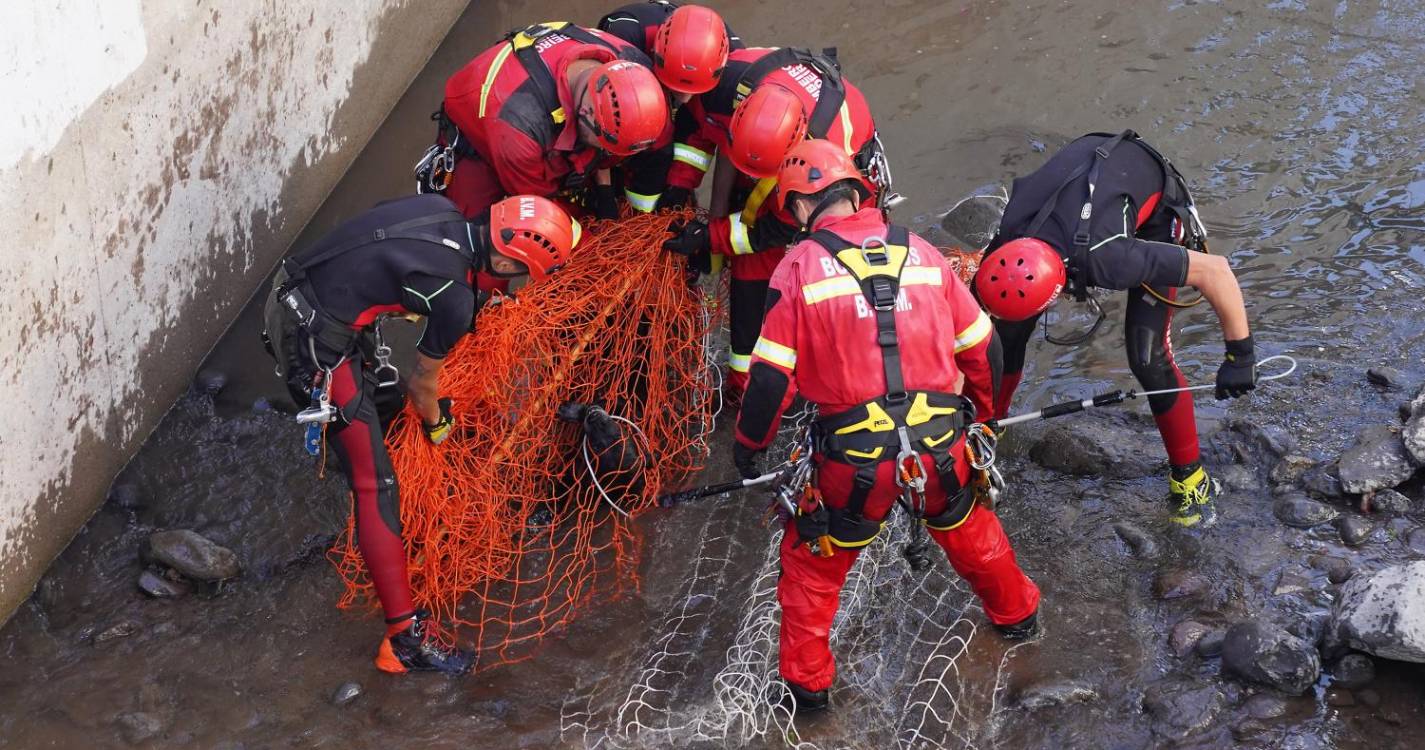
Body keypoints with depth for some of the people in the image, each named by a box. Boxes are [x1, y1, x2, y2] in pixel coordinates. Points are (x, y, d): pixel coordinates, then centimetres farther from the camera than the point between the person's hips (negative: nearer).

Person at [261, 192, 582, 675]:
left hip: (290, 291, 9)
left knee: (379, 390, 34)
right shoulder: (454, 295, -21)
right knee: (376, 485, -4)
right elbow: (423, 382, -4)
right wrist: (437, 425, 16)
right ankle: (406, 639, -2)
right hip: (315, 345, -9)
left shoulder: (443, 210, -2)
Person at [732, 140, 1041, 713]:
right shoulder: (921, 253, 4)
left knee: (812, 563, 21)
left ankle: (805, 681, 26)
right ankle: (1016, 613, 53)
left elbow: (772, 376, -8)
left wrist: (749, 444, 9)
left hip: (854, 462, -3)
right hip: (940, 448, 3)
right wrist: (981, 410, 29)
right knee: (970, 532, 32)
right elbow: (981, 347, 10)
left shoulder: (799, 267, -7)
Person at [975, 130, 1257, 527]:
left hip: (1154, 203, -4)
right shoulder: (1000, 249, -30)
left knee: (1148, 359, -13)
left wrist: (1241, 355, -30)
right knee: (1007, 330, -3)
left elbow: (1215, 269, -38)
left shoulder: (1104, 260, -46)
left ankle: (1189, 475, 8)